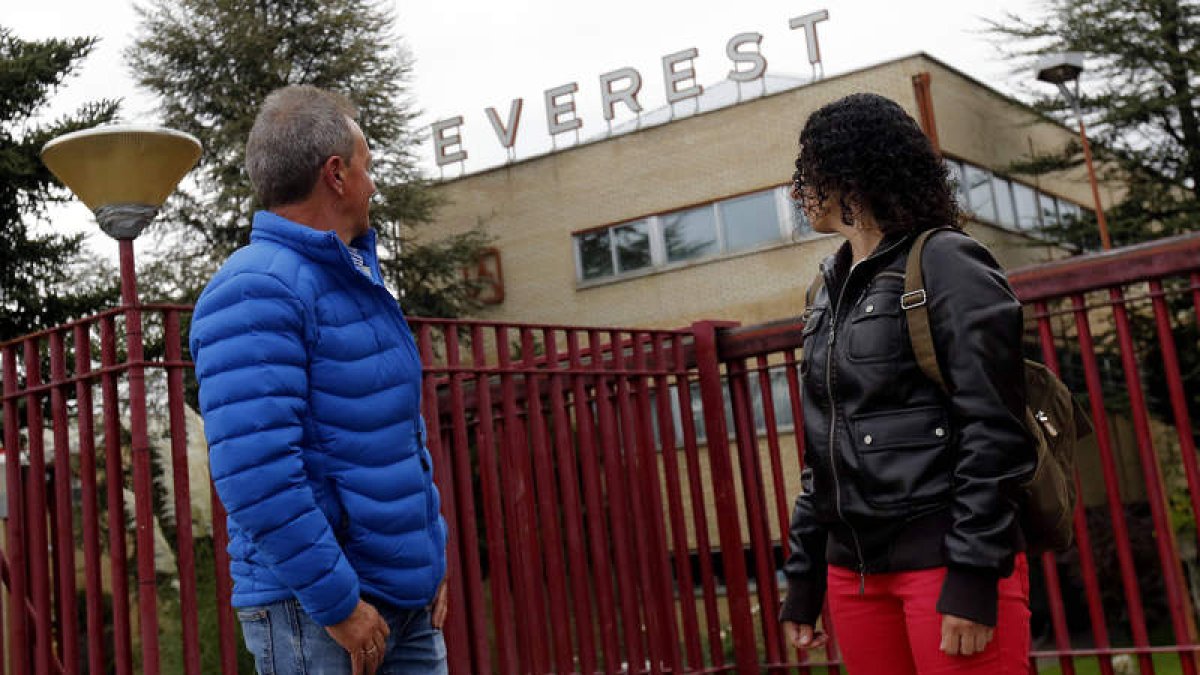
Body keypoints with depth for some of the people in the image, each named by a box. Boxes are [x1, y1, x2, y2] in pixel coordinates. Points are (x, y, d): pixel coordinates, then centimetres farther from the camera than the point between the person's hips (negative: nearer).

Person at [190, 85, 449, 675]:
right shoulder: (257, 292, -16)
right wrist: (338, 603, -21)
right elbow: (254, 474, -24)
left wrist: (431, 559, 15)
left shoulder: (359, 277, 14)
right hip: (312, 608, -8)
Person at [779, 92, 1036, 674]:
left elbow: (994, 434, -12)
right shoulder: (829, 293, 17)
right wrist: (802, 580, 16)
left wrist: (972, 575, -18)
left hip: (946, 560, -7)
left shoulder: (945, 264, -5)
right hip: (854, 570, 7)